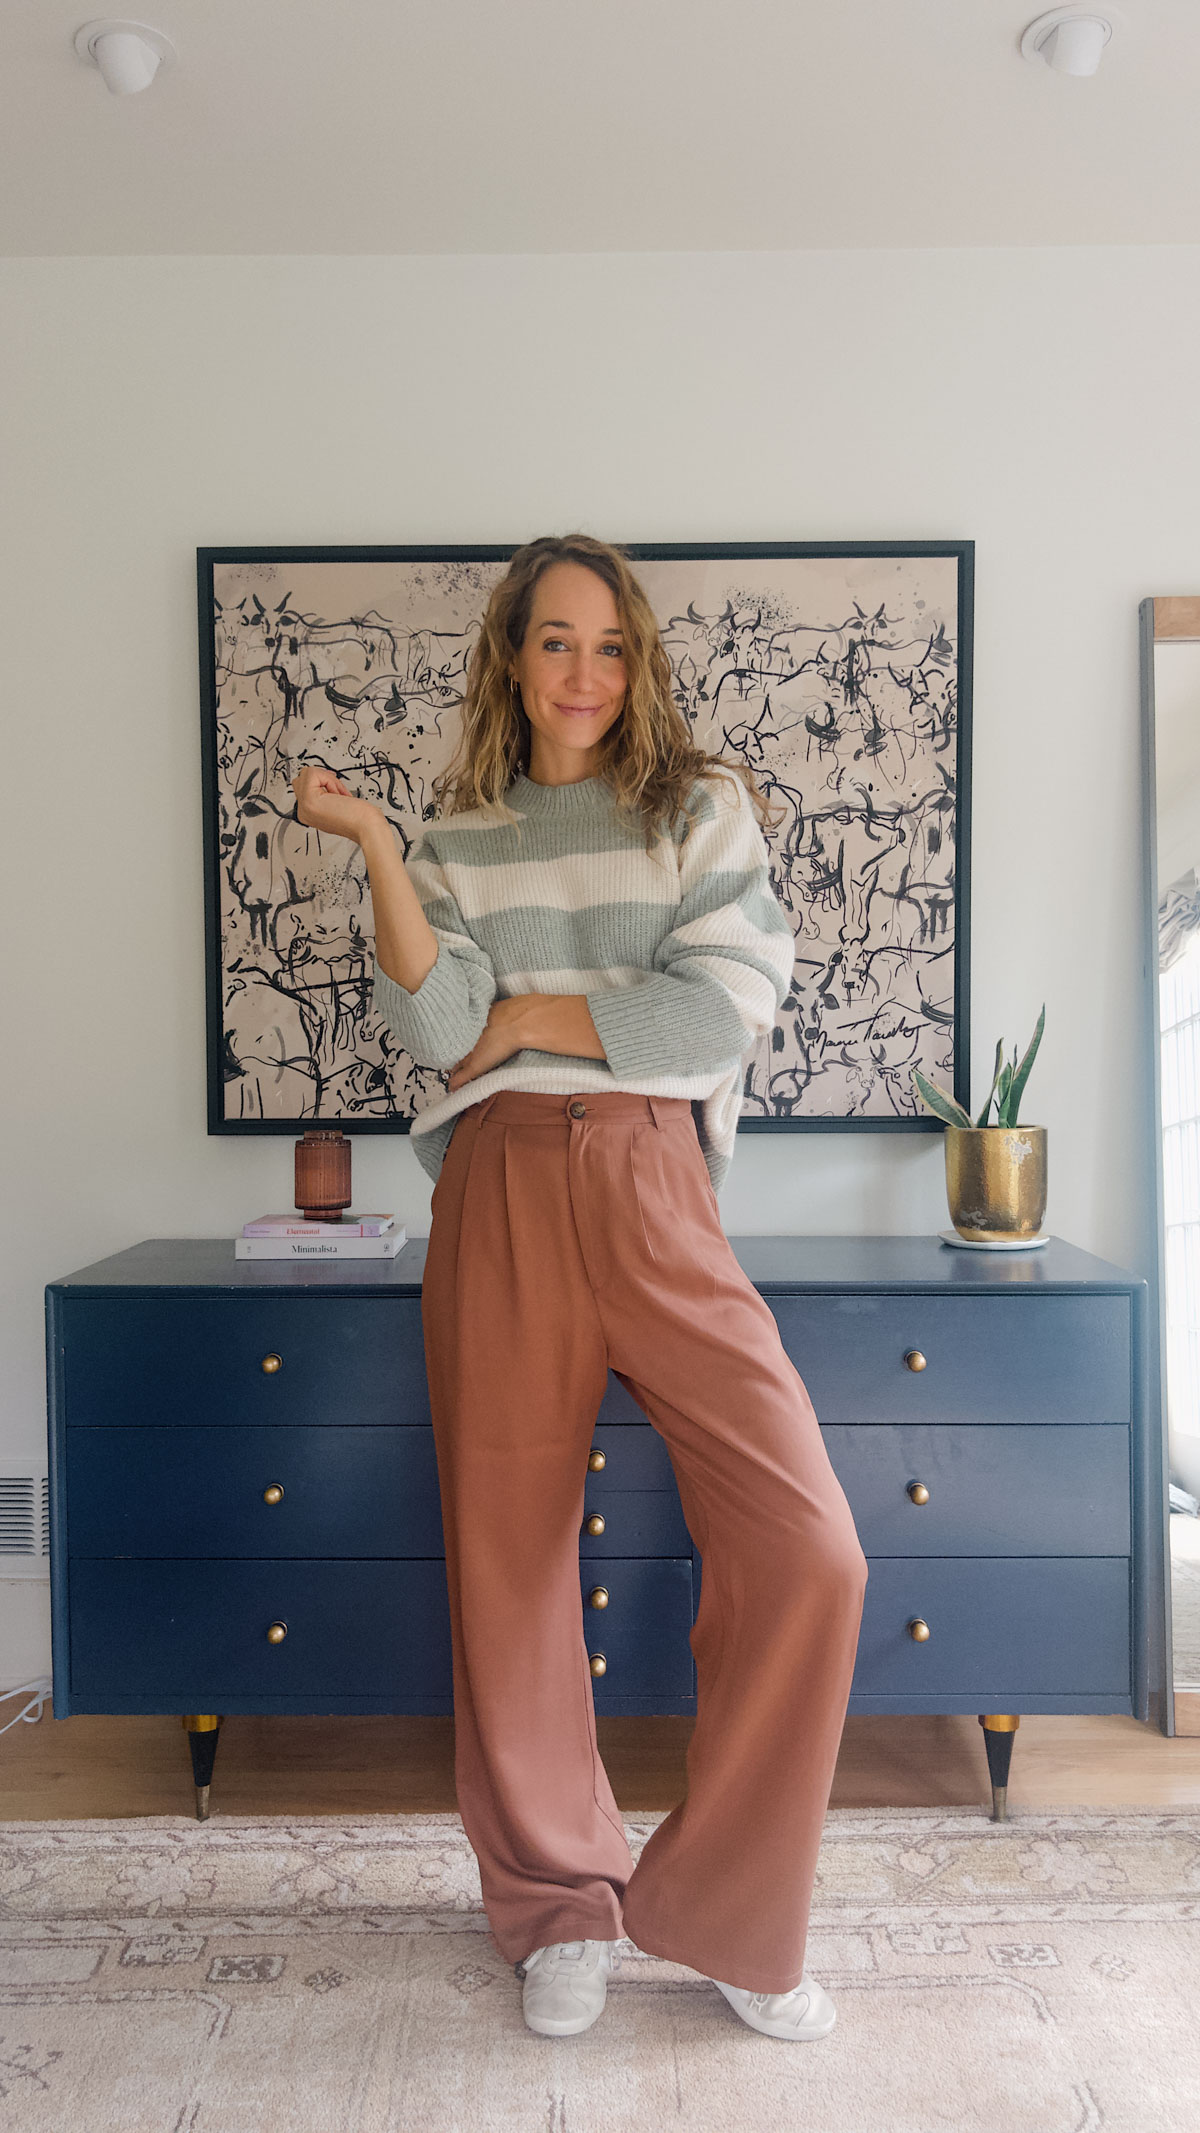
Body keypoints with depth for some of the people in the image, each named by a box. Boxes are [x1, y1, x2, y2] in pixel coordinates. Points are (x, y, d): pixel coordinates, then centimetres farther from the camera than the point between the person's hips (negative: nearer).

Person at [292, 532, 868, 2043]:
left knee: (806, 1552, -9)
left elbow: (728, 1002, -5)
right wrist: (373, 848, -9)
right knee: (509, 1559, 7)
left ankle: (727, 1914, 15)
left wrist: (530, 1017, -3)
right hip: (502, 1197, 1)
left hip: (657, 1193, -1)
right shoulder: (458, 839, 13)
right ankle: (561, 1907, 30)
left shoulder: (702, 807, 9)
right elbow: (436, 1028, -3)